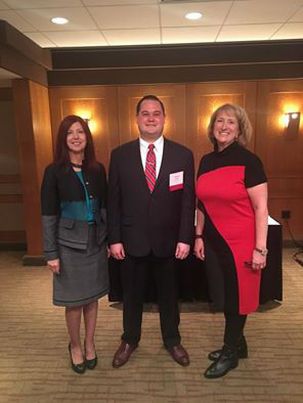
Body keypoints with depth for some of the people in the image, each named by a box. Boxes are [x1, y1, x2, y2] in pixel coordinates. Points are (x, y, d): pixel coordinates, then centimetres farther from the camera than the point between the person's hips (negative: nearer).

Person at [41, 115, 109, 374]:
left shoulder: (97, 169, 3)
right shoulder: (54, 172, -7)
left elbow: (104, 207, 7)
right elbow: (48, 215, -7)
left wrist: (109, 240, 6)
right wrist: (51, 253, -8)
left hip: (96, 241, 3)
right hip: (69, 243, -3)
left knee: (92, 296, 13)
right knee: (74, 300, 8)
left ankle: (90, 344, 34)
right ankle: (75, 346, 33)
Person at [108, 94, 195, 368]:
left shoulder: (183, 155, -4)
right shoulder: (120, 155, -3)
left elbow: (188, 200, -4)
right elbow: (113, 200, -2)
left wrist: (185, 238, -7)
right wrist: (114, 239, -4)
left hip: (168, 240, 0)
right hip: (132, 240, 1)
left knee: (168, 293, 18)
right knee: (132, 294, 18)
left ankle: (172, 340, 42)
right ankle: (130, 340, 42)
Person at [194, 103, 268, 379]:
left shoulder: (248, 161, -12)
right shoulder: (206, 161, 5)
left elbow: (261, 207, -13)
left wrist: (260, 249, -15)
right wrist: (199, 236, 8)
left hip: (240, 242, -5)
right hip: (214, 241, 6)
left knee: (237, 297, 11)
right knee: (224, 295, 17)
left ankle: (230, 353, 32)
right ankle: (237, 344, 40)